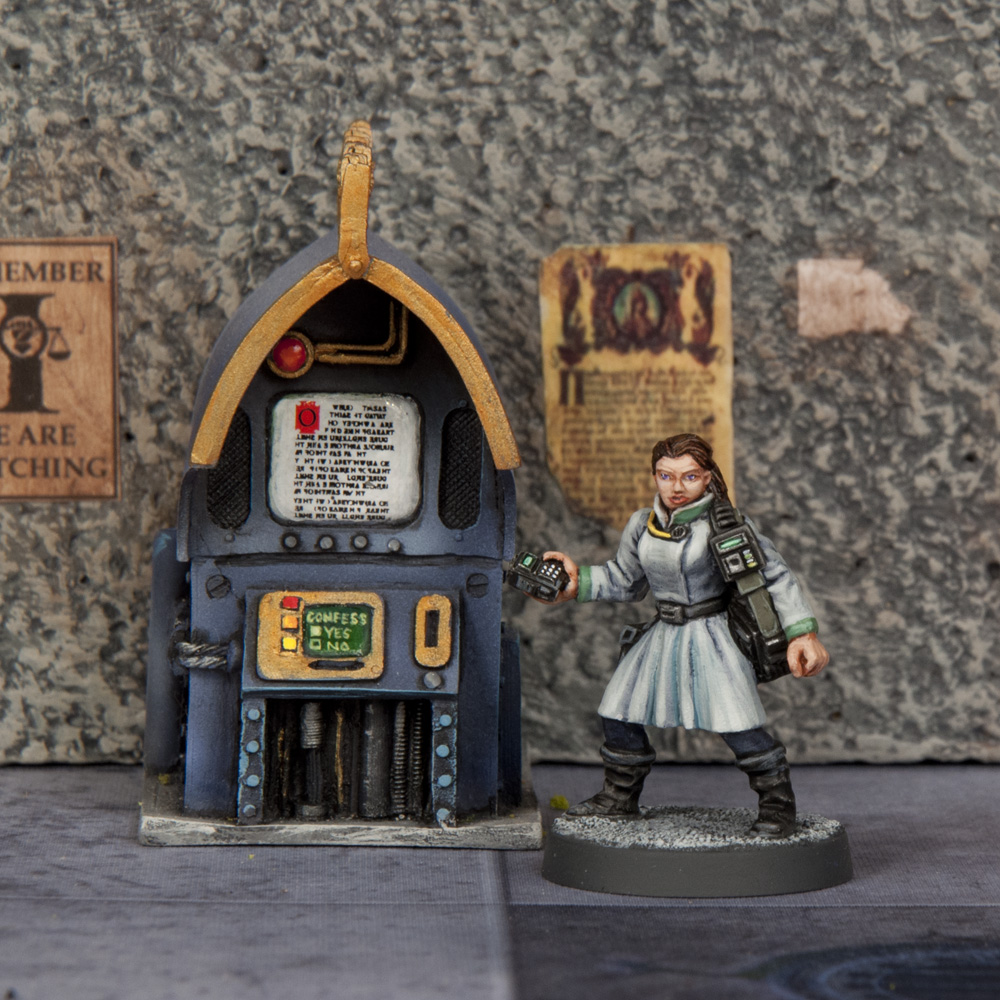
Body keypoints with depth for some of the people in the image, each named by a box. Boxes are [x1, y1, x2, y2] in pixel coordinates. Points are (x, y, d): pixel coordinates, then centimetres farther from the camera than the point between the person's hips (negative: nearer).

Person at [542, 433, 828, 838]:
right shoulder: (641, 525, 2)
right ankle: (620, 796, 30)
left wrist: (801, 633, -15)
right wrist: (578, 583, 4)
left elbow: (776, 576, -9)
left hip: (713, 636, -6)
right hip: (663, 636, 6)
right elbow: (624, 581, 17)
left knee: (737, 724, -17)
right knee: (620, 712, 10)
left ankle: (778, 803, 0)